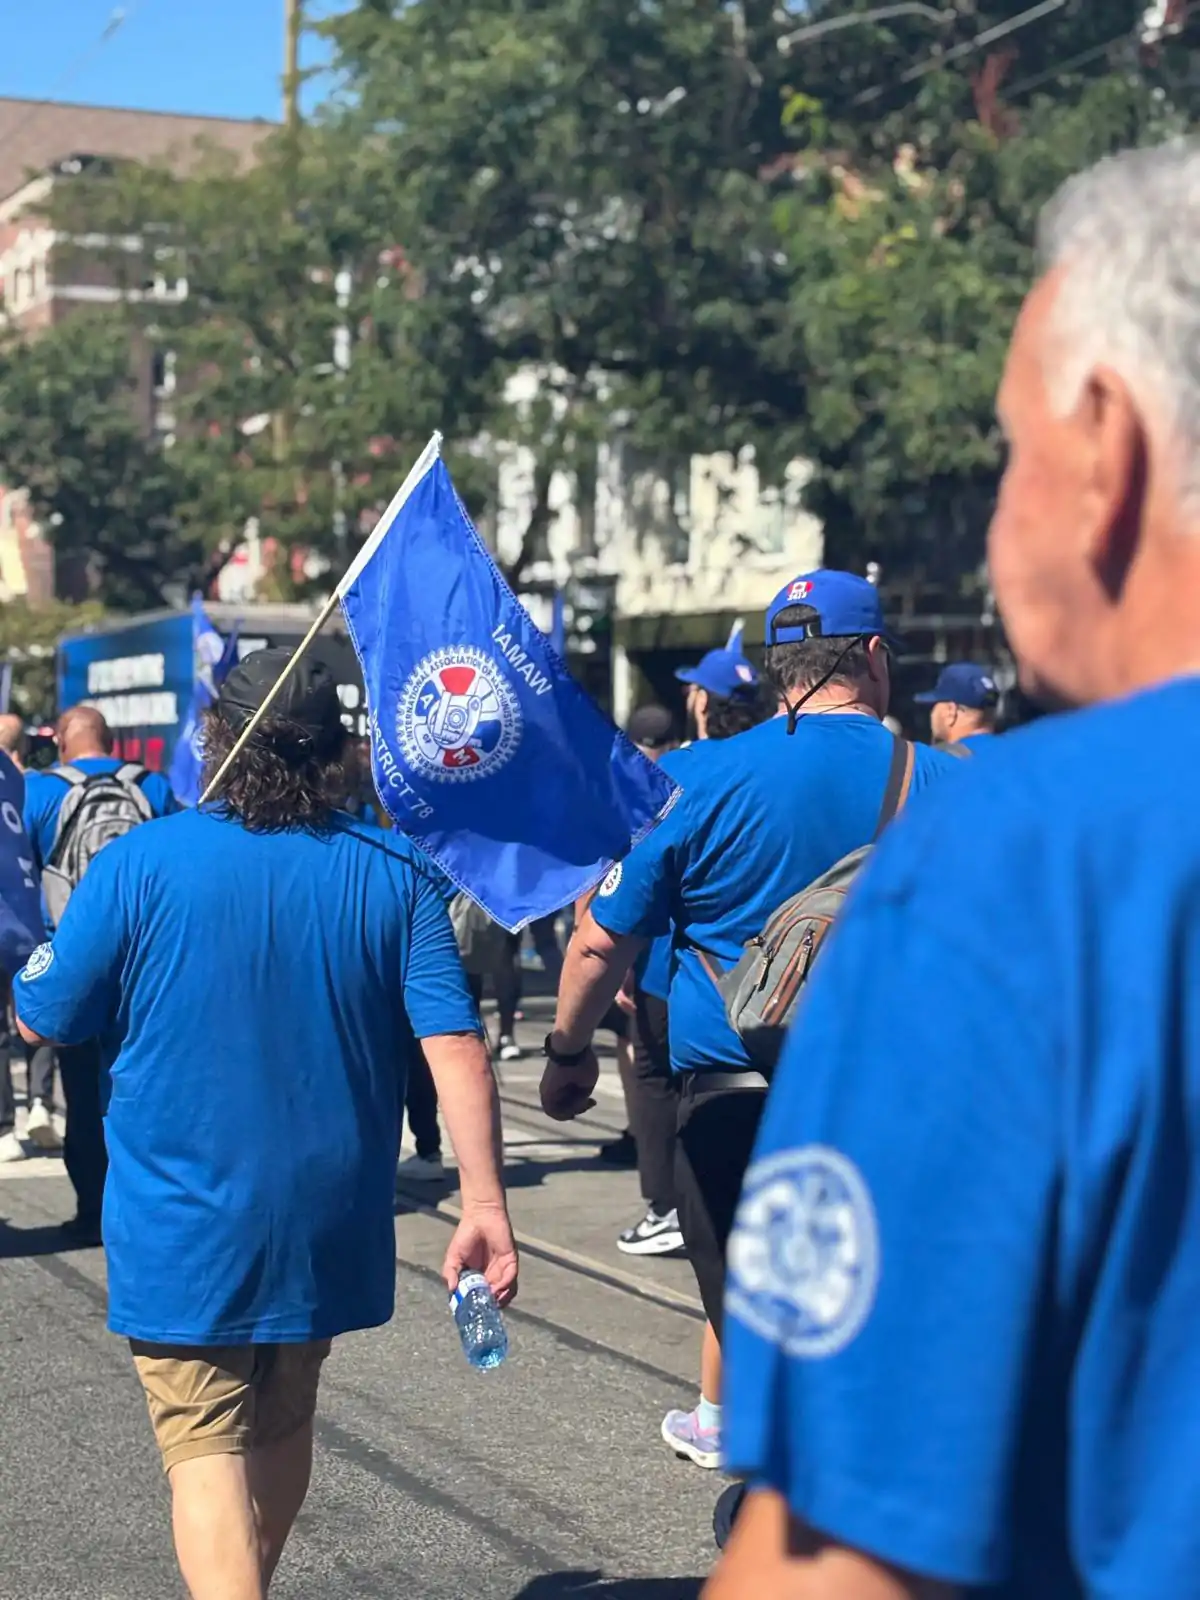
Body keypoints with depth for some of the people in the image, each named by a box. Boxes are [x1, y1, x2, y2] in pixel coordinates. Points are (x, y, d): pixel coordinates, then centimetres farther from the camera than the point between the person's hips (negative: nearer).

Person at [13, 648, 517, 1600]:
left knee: (206, 1450, -1)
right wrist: (485, 1206, -11)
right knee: (284, 1425, 23)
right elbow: (456, 1048, -12)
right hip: (327, 1225, 4)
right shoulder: (394, 874, -5)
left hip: (184, 1228, -3)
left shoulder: (141, 862, -11)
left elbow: (41, 1020, -1)